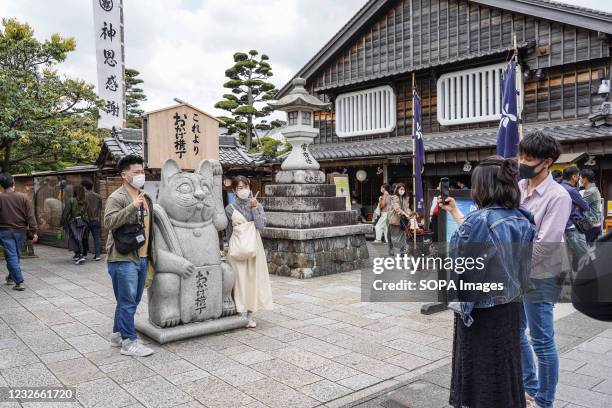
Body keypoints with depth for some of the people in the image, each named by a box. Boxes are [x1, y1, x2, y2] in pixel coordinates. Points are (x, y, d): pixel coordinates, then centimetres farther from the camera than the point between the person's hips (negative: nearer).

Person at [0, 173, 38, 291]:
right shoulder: (23, 197, -4)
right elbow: (30, 215, -5)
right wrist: (34, 231, -2)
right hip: (20, 231, 2)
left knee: (11, 257, 0)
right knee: (16, 256, 18)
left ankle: (19, 282, -6)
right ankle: (11, 278, 34)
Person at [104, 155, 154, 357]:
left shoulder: (146, 198, 15)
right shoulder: (117, 198, -10)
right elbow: (109, 222, -25)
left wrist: (152, 251, 19)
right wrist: (132, 206, -30)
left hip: (142, 258, 8)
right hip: (123, 259, -8)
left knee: (132, 300, 16)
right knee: (127, 301, -3)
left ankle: (118, 334, 30)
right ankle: (129, 342, 7)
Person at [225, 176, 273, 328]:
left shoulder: (257, 206, 4)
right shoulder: (230, 208, 1)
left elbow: (260, 225, -11)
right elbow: (228, 232, 8)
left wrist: (254, 207, -13)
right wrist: (231, 248, 8)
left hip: (254, 247, 2)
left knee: (253, 278, 4)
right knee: (239, 278, -1)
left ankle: (250, 314, 14)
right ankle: (239, 314, 9)